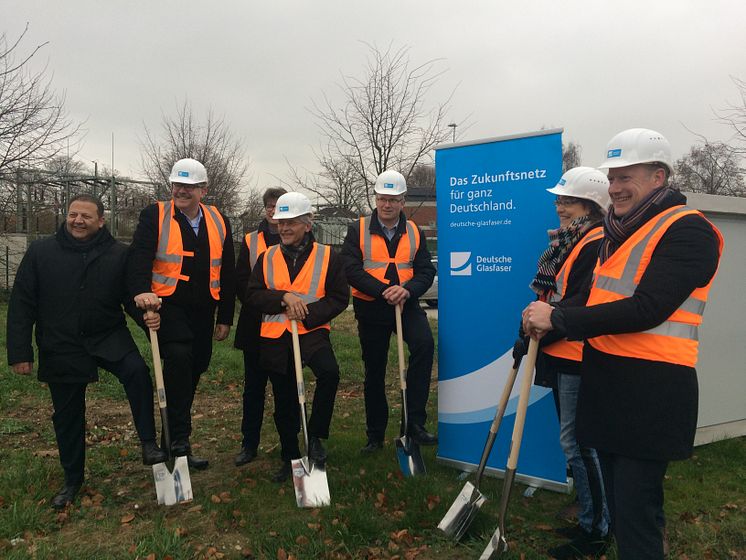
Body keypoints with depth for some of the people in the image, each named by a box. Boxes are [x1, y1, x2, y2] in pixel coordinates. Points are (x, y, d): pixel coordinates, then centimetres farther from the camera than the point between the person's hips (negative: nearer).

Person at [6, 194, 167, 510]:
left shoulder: (118, 255, -4)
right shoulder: (41, 252, -2)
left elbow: (132, 296, 3)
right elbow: (21, 305, 0)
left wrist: (147, 317, -20)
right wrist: (20, 352, -4)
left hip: (109, 338, -1)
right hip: (61, 348, 1)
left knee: (137, 371, -30)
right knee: (67, 416, 11)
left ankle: (148, 443, -17)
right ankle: (72, 480, 31)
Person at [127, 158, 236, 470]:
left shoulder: (218, 222, 9)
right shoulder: (155, 215, -2)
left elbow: (227, 273, 11)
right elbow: (139, 256, -16)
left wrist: (225, 318, 10)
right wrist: (141, 291, -36)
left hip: (202, 311, 5)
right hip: (167, 305, -4)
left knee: (194, 369, 11)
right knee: (178, 357, -26)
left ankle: (176, 438, 29)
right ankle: (178, 439, -16)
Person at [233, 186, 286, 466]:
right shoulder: (250, 241, 8)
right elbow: (241, 281, 5)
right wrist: (260, 306, -7)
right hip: (255, 325, 2)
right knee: (254, 386, 8)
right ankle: (249, 444, 18)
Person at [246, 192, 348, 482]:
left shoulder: (327, 256, -1)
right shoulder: (267, 257, 8)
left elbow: (339, 298, -3)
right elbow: (252, 294, 3)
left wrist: (307, 313, -16)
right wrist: (283, 298, -14)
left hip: (312, 331, -3)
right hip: (274, 337, 3)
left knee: (329, 372, -31)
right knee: (284, 401, 11)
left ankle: (315, 436, -11)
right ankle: (290, 458, 29)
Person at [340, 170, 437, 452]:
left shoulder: (415, 232, 6)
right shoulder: (358, 230, -1)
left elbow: (426, 272, -1)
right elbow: (352, 270, -11)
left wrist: (406, 291, -22)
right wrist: (385, 291, -22)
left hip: (406, 305, 1)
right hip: (371, 309, 0)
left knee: (424, 344, -28)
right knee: (374, 372, 9)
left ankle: (414, 421, -20)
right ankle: (375, 434, 26)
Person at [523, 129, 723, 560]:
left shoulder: (687, 230, -13)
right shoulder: (620, 231, 16)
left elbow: (646, 310, -23)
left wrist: (558, 318, -21)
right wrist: (549, 323, 4)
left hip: (650, 393, -9)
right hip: (606, 382, 9)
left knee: (636, 511, -3)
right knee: (616, 497, 20)